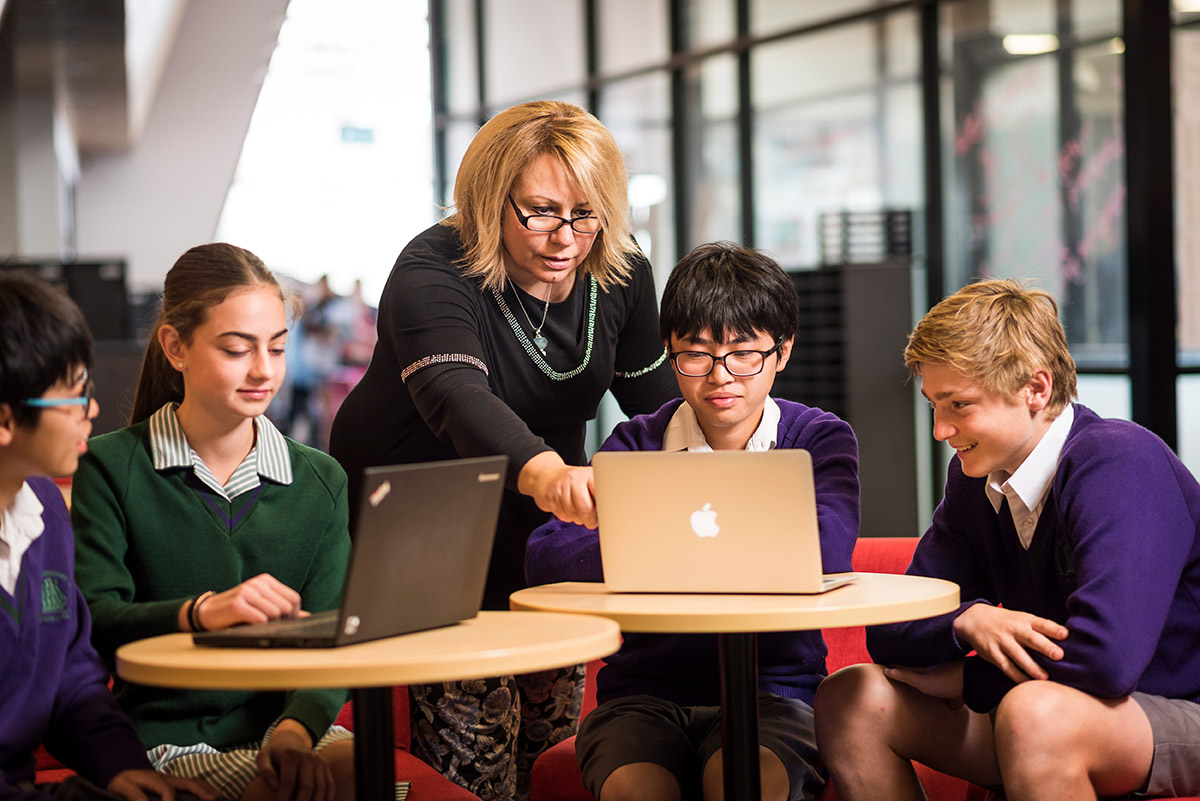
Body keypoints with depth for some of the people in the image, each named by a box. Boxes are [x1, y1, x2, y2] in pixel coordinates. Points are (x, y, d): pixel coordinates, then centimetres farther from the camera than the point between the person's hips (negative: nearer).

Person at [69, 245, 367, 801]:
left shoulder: (320, 482, 11)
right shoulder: (112, 469, 1)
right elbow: (89, 623, -12)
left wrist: (297, 726, -19)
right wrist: (200, 612, -32)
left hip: (285, 721, 4)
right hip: (166, 742, -4)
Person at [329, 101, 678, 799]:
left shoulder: (621, 273, -7)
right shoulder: (432, 273, -25)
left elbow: (659, 405, 6)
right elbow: (456, 396, -45)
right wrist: (545, 472, -63)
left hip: (540, 530, 6)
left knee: (554, 730, 8)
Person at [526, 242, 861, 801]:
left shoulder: (820, 439, 6)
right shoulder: (637, 443, 9)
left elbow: (826, 552, -16)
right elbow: (547, 557, -7)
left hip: (772, 687, -1)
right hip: (644, 690, 1)